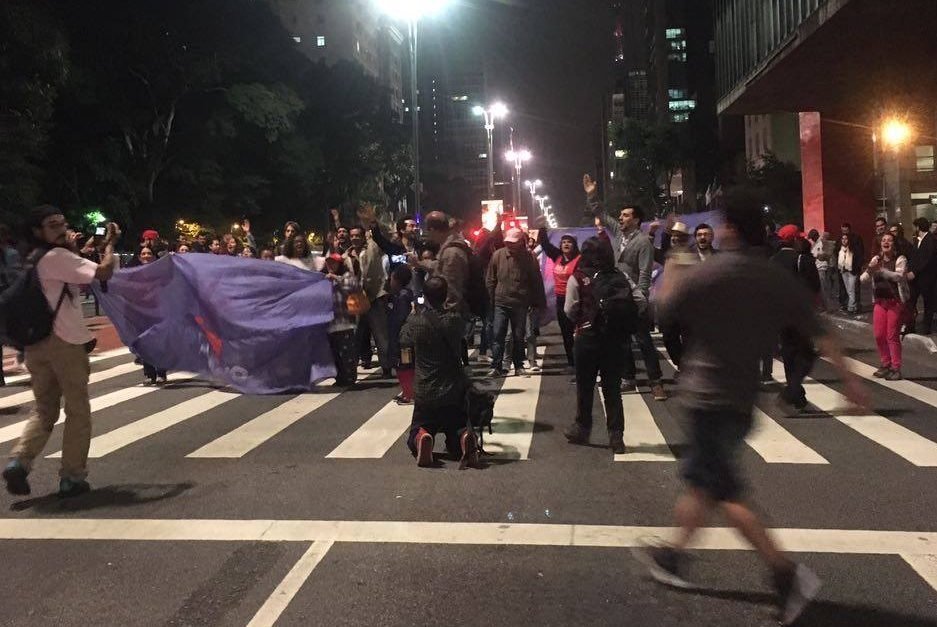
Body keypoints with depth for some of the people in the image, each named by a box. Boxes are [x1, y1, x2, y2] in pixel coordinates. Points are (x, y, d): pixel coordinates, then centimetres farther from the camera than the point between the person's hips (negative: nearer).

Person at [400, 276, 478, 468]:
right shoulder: (456, 320, -11)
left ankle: (421, 438, -18)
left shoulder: (417, 322, -16)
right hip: (455, 393, 2)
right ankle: (464, 438, -18)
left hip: (425, 393, -2)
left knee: (416, 433, 19)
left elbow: (403, 340, 7)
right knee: (455, 442, 18)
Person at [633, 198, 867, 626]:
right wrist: (848, 378, 8)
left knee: (725, 491, -2)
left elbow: (665, 306, -2)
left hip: (708, 393, -7)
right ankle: (675, 555, 31)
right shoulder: (780, 280, 3)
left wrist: (671, 270, 16)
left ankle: (786, 572, -8)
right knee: (700, 477, 19)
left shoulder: (709, 273, -14)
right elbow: (818, 332, 2)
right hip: (743, 395, 7)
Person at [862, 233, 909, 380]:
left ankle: (896, 368, 7)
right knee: (879, 335, 5)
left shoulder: (900, 259, -5)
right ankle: (885, 365, 22)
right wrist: (869, 270, -18)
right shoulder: (876, 259, 8)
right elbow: (863, 279, 2)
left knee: (892, 336, -4)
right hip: (880, 301, 5)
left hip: (896, 302, -5)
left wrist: (880, 270, -34)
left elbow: (899, 276, -23)